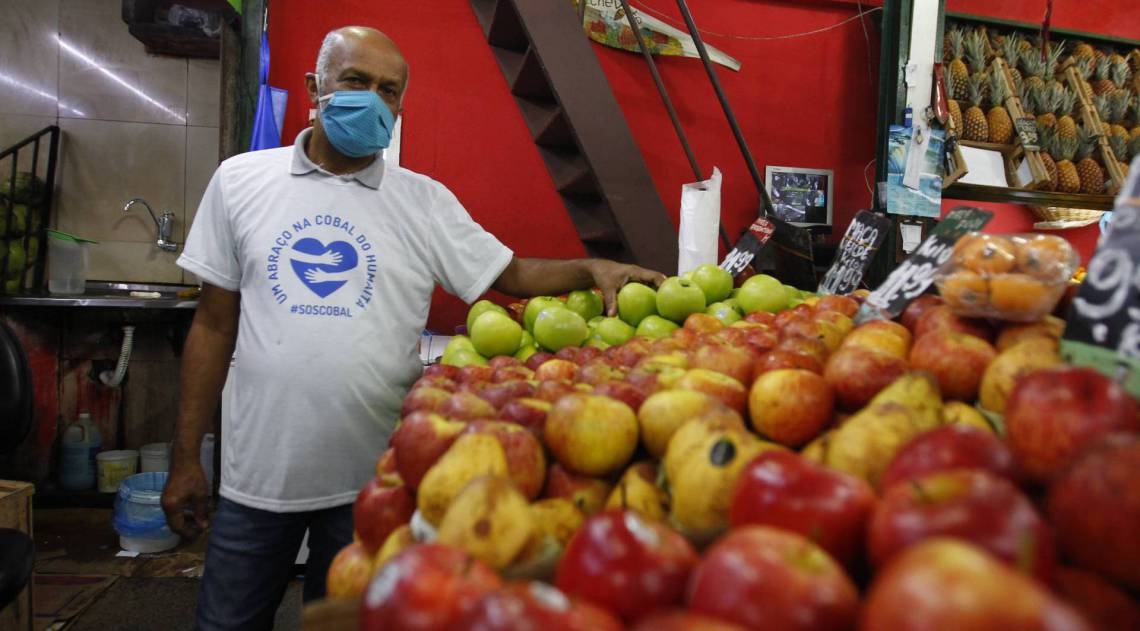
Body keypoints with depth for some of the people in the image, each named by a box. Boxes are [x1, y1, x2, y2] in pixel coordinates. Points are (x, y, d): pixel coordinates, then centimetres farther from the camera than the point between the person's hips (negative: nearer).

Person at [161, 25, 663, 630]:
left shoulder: (425, 201, 0)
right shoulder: (240, 180, 2)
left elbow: (510, 274, 2)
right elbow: (215, 324, 3)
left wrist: (591, 269, -17)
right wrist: (185, 457, 4)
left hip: (370, 480, 0)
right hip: (256, 473, 1)